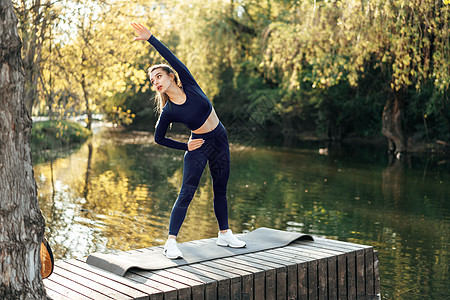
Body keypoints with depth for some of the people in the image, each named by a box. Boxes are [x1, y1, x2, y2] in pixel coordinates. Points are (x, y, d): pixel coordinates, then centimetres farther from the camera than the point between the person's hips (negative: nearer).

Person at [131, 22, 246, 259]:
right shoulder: (167, 112, -12)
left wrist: (150, 38, -18)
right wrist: (184, 147, -3)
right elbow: (158, 138, 0)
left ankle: (224, 234, 27)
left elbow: (172, 58, -18)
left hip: (220, 138, 4)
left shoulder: (189, 85, -9)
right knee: (186, 193, -11)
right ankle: (171, 242, -10)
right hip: (199, 146, -3)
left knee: (220, 189, 13)